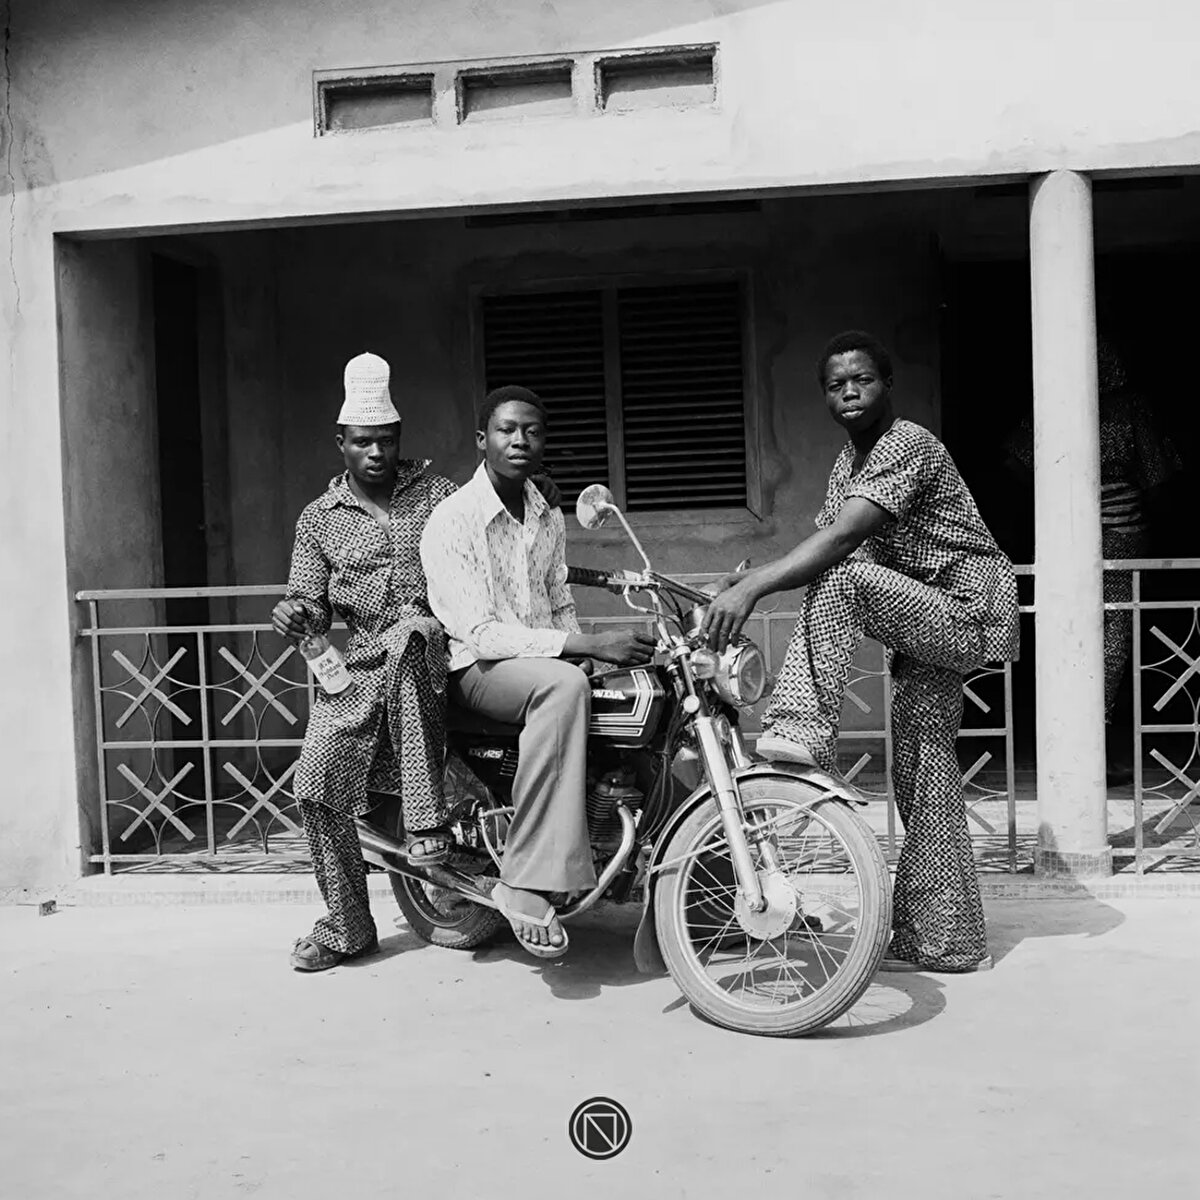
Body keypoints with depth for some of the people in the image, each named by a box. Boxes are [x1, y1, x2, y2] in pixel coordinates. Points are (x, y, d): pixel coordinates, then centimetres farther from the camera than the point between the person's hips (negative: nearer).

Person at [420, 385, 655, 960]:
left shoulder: (549, 518, 13)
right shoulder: (452, 520, -11)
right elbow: (480, 633, -20)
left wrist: (591, 651, -1)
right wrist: (588, 646, -27)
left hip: (546, 662, 7)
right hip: (477, 670, -7)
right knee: (563, 684, -37)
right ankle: (525, 883, -38)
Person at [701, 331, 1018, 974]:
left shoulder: (908, 445, -16)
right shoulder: (850, 459, 14)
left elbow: (841, 539, -29)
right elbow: (823, 546, 7)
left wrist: (751, 588, -34)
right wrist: (753, 576, -10)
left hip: (967, 611, -10)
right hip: (930, 625, 10)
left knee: (842, 578, -29)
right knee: (921, 773, 9)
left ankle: (803, 729, -30)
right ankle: (945, 939, 15)